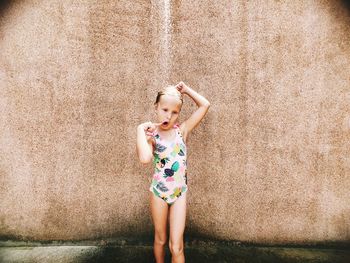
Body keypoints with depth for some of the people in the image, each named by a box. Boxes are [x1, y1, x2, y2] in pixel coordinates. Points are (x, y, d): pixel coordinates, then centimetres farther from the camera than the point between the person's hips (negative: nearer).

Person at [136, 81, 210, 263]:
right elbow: (144, 159, -33)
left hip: (179, 193, 1)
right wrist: (140, 129, -23)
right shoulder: (151, 136, -11)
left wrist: (185, 89, -3)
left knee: (176, 246, 3)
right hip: (158, 192, 0)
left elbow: (205, 105, -8)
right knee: (160, 240, 21)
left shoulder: (182, 130, -5)